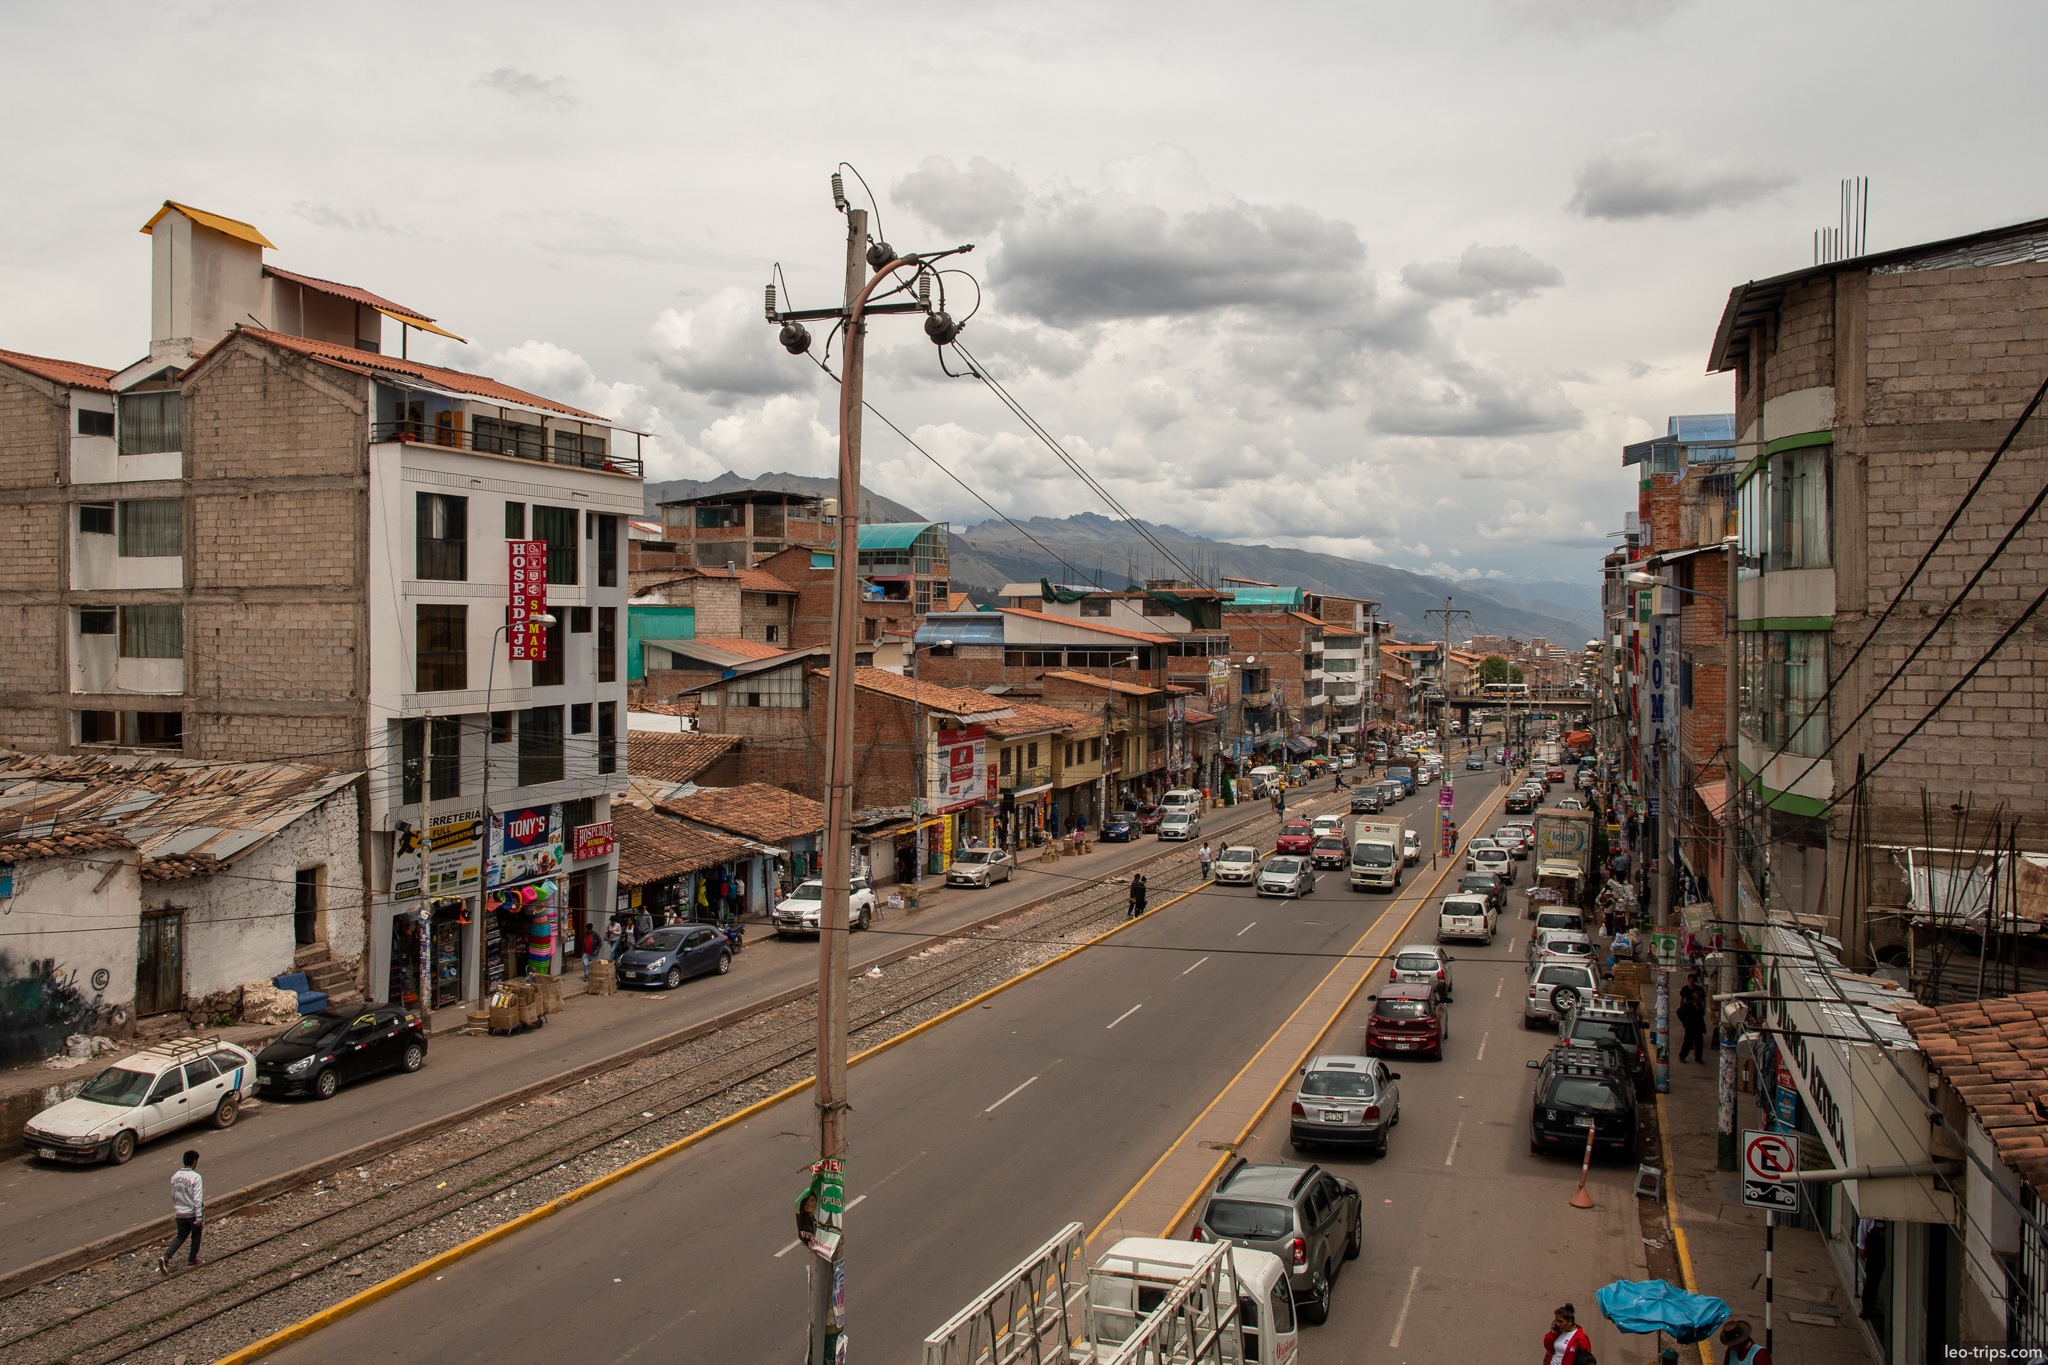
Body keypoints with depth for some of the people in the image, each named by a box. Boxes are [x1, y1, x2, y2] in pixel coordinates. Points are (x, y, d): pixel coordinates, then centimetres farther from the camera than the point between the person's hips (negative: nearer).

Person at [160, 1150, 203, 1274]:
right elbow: (197, 1199, -22)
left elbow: (173, 1196, 10)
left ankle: (166, 1257, -2)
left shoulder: (175, 1176, 0)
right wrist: (199, 1217, -20)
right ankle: (192, 1260, 25)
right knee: (196, 1235, 17)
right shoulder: (195, 1177, -20)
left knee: (181, 1236, 18)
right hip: (192, 1213, -5)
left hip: (180, 1213, 5)